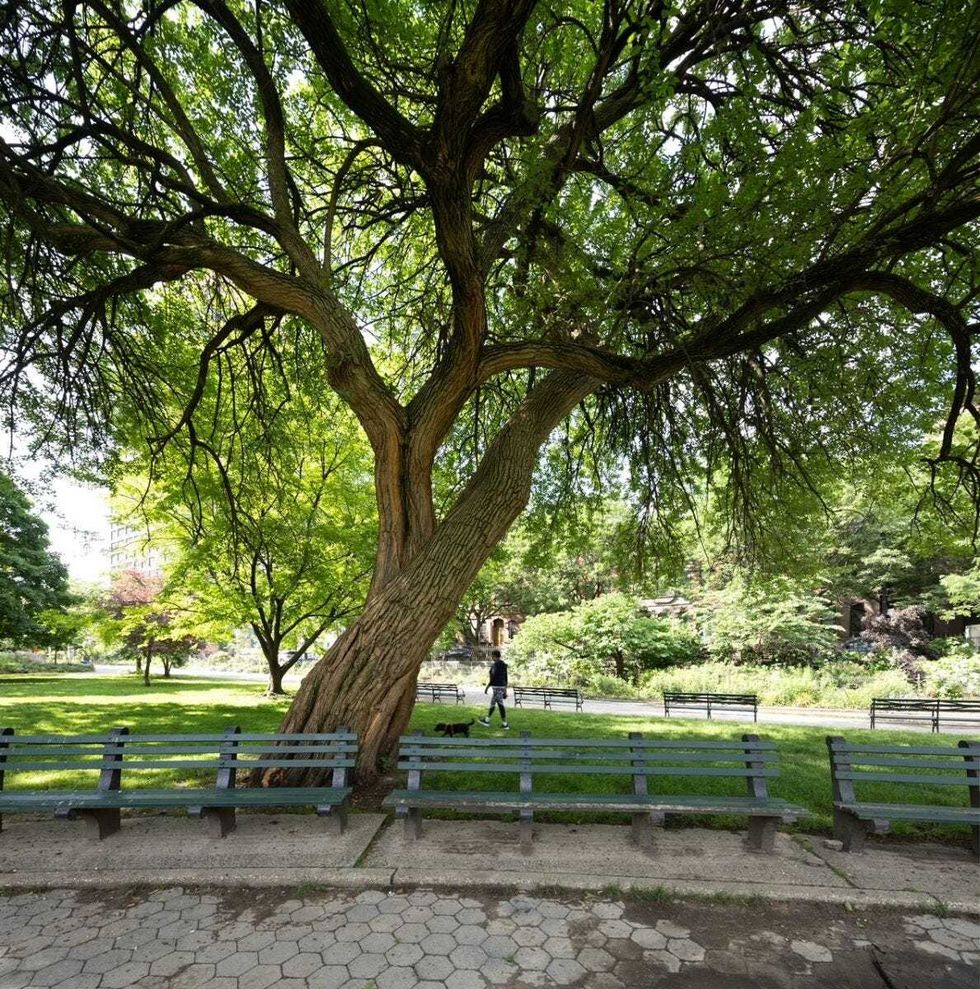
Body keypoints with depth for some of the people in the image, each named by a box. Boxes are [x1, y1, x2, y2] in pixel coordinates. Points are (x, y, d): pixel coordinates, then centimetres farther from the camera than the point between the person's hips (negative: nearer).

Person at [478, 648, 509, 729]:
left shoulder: (495, 665, -17)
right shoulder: (503, 665, 11)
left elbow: (493, 677, -20)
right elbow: (505, 678, 14)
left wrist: (487, 687, -12)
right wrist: (505, 690, 20)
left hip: (497, 687, -10)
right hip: (502, 686, 10)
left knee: (500, 705, -3)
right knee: (492, 703, 18)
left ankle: (505, 724, 2)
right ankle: (487, 721, 29)